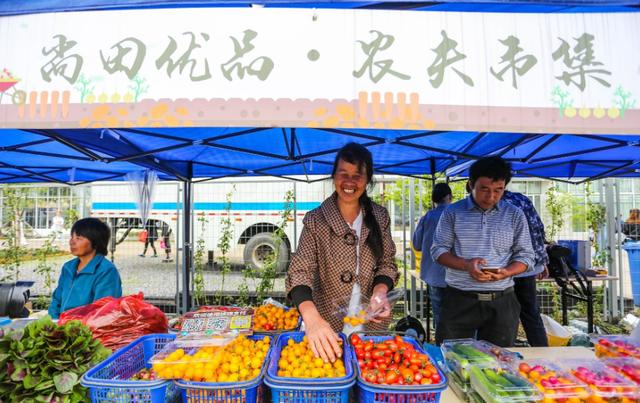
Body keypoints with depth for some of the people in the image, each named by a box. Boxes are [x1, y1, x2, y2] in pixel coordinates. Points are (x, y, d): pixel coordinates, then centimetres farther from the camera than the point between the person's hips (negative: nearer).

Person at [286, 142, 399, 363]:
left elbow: (387, 264, 3)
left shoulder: (380, 217, -3)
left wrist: (380, 292, -19)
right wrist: (312, 318, -40)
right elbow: (300, 271, -22)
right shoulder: (316, 220, -13)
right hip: (328, 324, -2)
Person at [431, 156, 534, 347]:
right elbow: (438, 250, 0)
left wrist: (506, 272, -14)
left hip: (501, 302, 2)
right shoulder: (453, 212, 0)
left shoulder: (515, 215, 5)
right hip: (459, 299, -1)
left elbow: (525, 256, 6)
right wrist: (466, 265, -17)